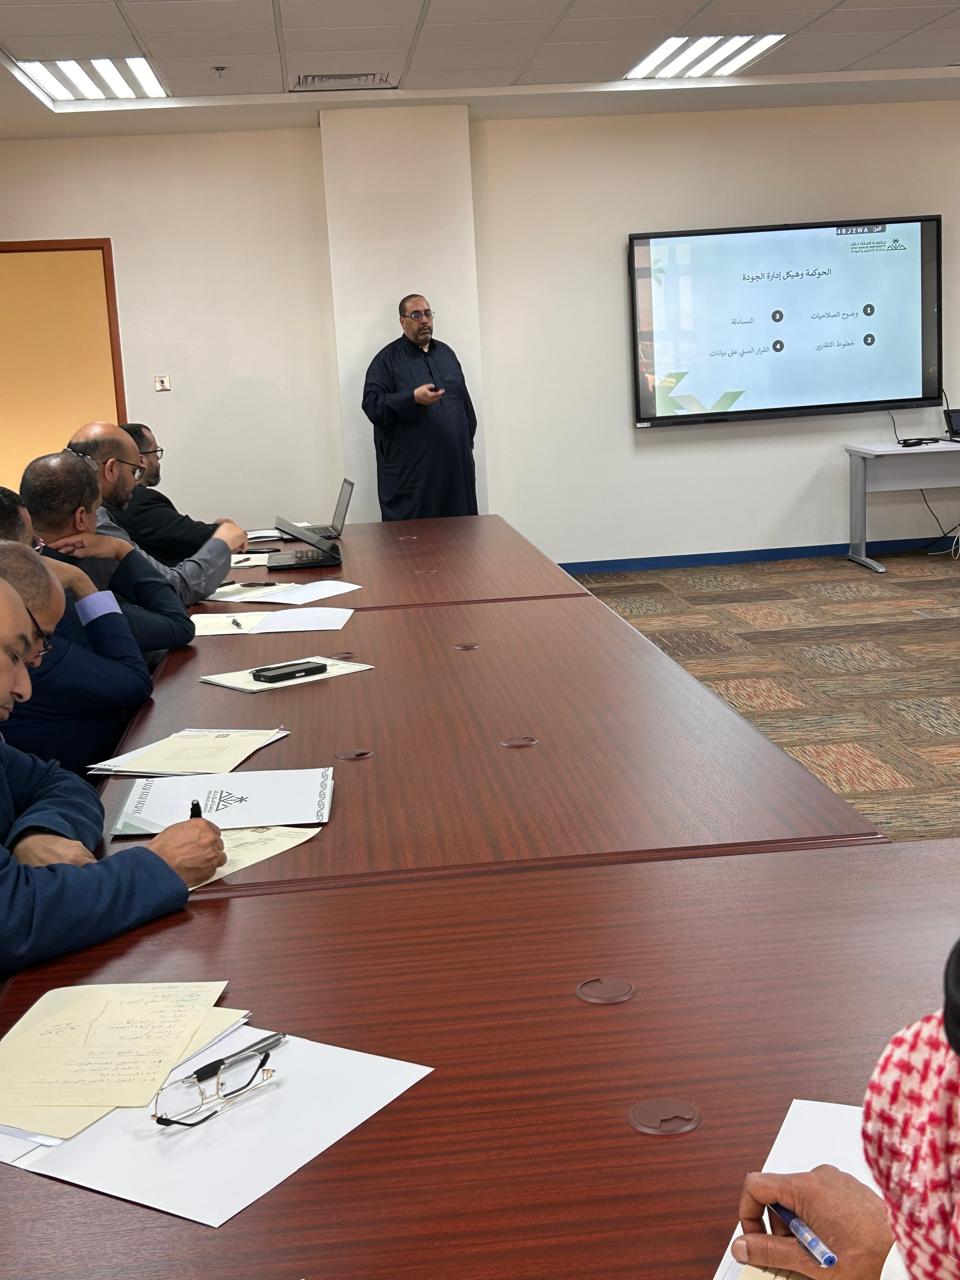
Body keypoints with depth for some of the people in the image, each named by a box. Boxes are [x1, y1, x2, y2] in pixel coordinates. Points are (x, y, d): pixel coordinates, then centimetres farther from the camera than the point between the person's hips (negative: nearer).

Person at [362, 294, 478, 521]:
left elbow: (464, 400, 22)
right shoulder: (387, 359, -2)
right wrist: (413, 399, -23)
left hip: (454, 464, 5)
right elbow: (372, 404, -11)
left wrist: (468, 439, 16)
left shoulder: (445, 352, 16)